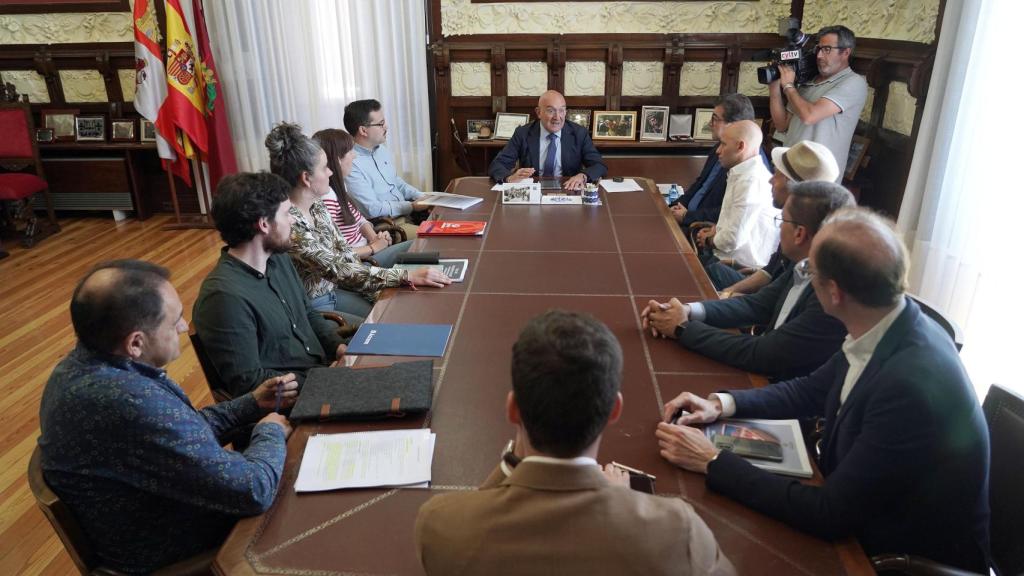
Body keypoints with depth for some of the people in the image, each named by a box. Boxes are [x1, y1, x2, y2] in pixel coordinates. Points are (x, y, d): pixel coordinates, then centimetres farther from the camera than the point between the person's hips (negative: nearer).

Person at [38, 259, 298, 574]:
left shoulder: (86, 364, -8)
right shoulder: (129, 402, -38)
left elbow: (183, 431, 7)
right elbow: (252, 491, -33)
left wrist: (253, 404, 0)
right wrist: (271, 432, -14)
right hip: (166, 551, -8)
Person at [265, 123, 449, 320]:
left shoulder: (316, 206, 0)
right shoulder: (289, 223, -27)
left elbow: (343, 252, 5)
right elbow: (338, 270, -27)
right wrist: (407, 276, -27)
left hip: (332, 288, 8)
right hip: (315, 305, -7)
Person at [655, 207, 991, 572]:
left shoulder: (913, 384, -34)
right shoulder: (884, 327, -10)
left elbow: (829, 515, -28)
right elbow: (811, 391, 7)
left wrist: (712, 462, -23)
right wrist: (722, 404, -6)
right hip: (861, 515, 6)